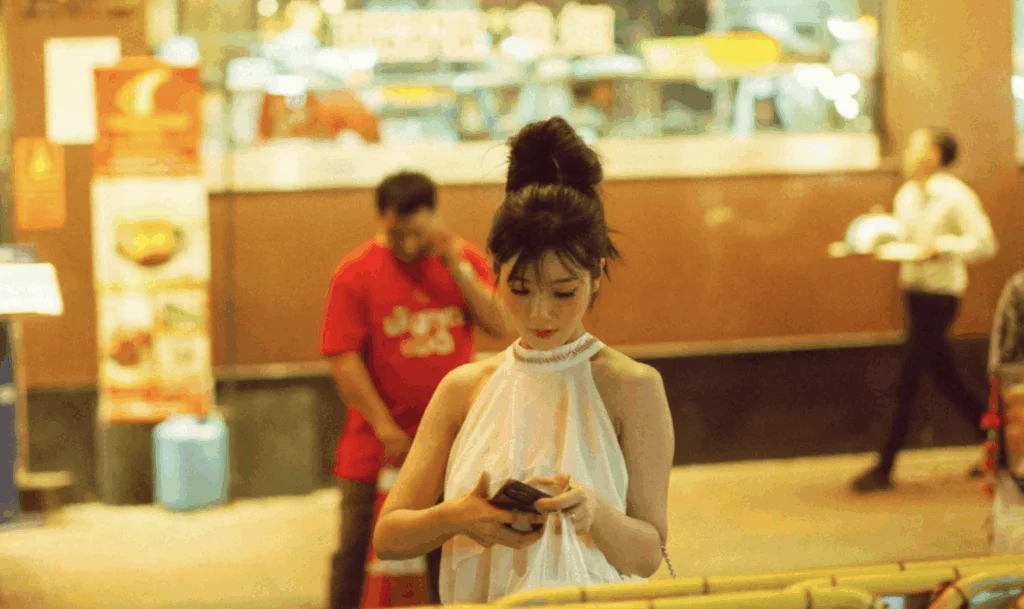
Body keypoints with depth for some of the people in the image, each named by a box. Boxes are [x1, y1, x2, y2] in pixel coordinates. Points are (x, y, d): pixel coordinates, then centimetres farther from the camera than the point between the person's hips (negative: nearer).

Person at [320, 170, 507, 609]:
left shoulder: (465, 259, 2)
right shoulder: (355, 272, -9)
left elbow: (498, 325, -7)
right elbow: (343, 358, -12)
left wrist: (456, 265, -15)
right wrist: (385, 428, -17)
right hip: (376, 448, -2)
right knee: (358, 550, 5)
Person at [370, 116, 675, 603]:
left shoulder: (632, 388, 0)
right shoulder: (464, 389, 8)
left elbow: (648, 555, -1)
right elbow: (388, 536, 5)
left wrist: (595, 514, -19)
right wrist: (458, 517, -13)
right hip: (483, 602, 2)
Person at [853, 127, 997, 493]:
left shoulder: (955, 196, -13)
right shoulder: (907, 195, 9)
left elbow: (984, 244, -14)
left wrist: (941, 246, -24)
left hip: (941, 295, -8)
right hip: (914, 293, 8)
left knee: (907, 382, -6)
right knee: (946, 379, 14)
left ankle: (885, 468, 0)